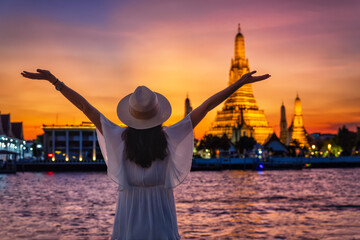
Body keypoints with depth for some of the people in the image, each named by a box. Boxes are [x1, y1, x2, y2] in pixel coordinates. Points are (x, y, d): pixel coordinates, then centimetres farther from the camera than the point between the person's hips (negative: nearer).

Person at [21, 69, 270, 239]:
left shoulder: (120, 138, -10)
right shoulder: (169, 137, -11)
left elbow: (86, 107, -8)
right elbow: (205, 107, -10)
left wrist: (54, 80, -3)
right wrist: (240, 83, -7)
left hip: (130, 214, 0)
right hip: (162, 214, 0)